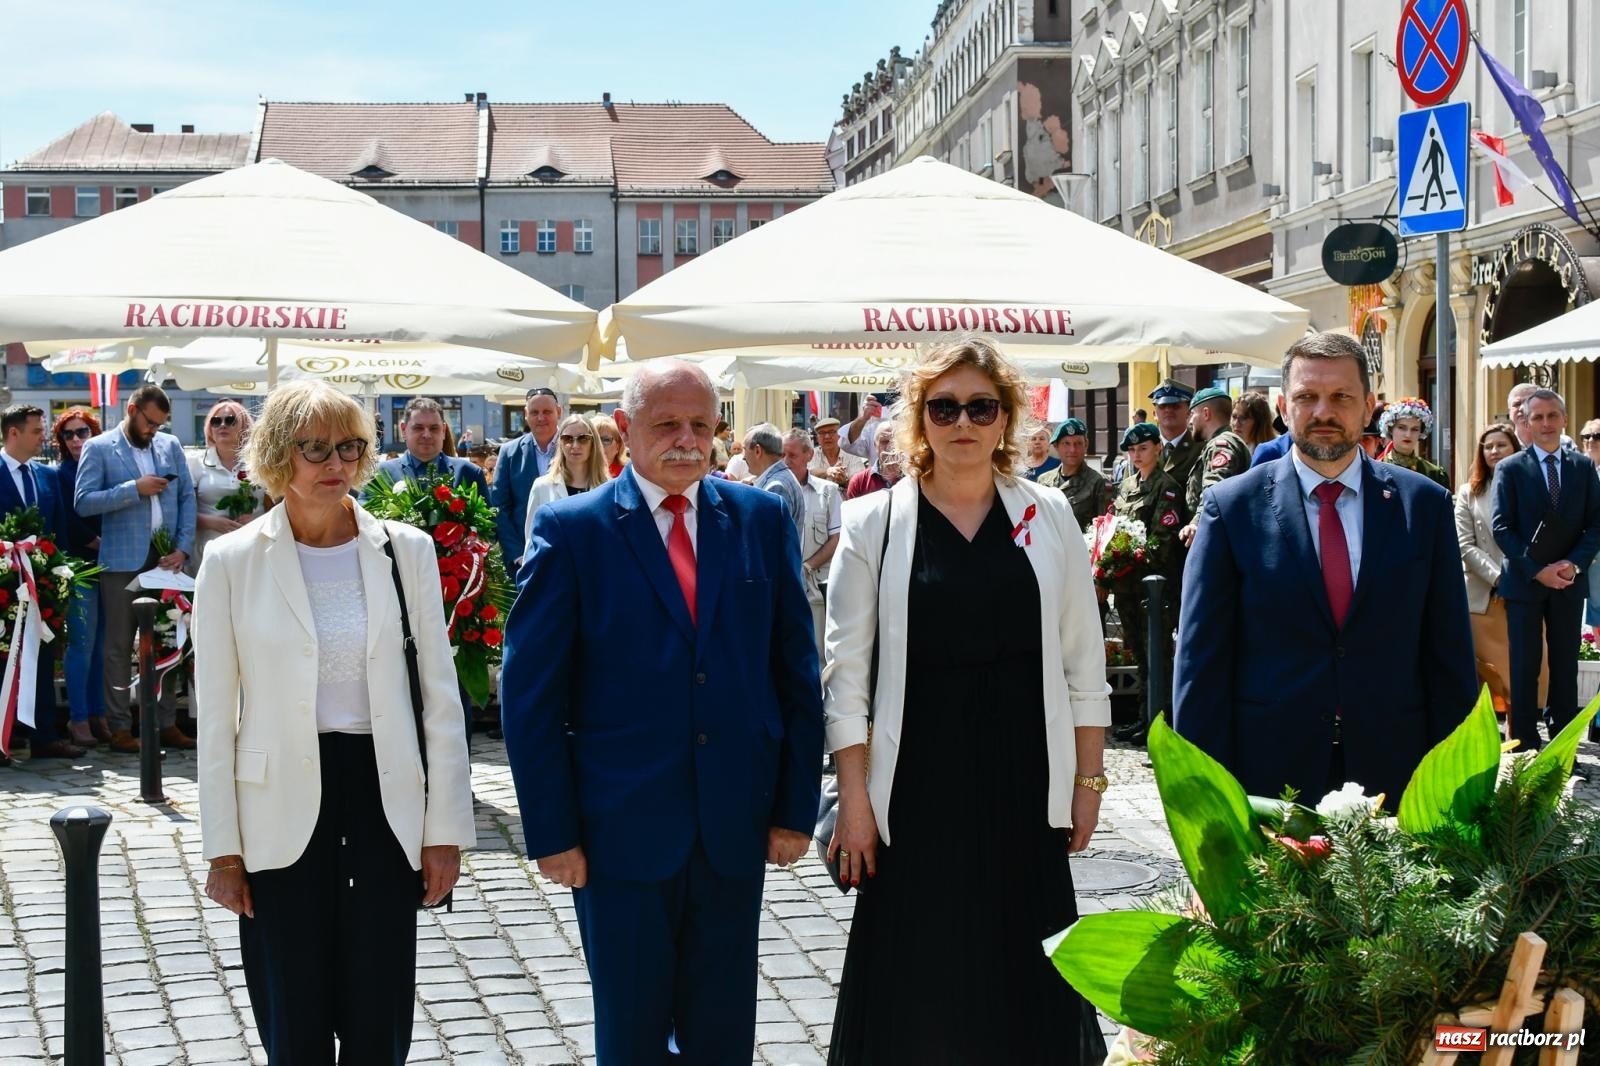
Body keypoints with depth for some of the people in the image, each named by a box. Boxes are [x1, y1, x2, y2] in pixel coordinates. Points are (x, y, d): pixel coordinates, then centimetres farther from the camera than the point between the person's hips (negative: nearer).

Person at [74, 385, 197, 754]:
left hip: (166, 558, 4)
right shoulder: (98, 448, -1)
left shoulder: (170, 446, 12)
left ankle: (165, 721, 15)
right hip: (123, 561, -4)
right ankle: (120, 726, 8)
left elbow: (187, 498, 9)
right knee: (120, 646, 3)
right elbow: (83, 501, -9)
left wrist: (183, 548, -3)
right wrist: (134, 489, -16)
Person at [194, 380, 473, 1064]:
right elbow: (216, 716, 0)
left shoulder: (406, 550, 1)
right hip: (283, 803, -1)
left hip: (387, 795, 1)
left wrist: (446, 827, 0)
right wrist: (223, 848, -1)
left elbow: (440, 694, 3)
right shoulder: (231, 561, -2)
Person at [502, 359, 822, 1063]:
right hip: (621, 830, -2)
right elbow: (531, 693, -4)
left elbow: (796, 670, 6)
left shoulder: (763, 519, 5)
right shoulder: (570, 529, -4)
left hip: (736, 825, 2)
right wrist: (552, 832, -8)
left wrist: (797, 805, 2)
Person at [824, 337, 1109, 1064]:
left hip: (1024, 784, 2)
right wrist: (854, 799, -6)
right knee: (917, 985, 4)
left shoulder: (1048, 516, 4)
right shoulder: (875, 523, -1)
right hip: (916, 785, -1)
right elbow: (847, 674, -1)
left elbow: (1083, 663, 7)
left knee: (1025, 977, 7)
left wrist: (1089, 780, 4)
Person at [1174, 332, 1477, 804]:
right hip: (1268, 776, -1)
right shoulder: (1231, 506, -1)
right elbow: (1201, 660, -1)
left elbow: (1450, 657, 6)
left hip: (1391, 774, 2)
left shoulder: (1424, 504, 4)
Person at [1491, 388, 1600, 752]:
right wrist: (1537, 570, -15)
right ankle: (1525, 747, 7)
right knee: (1525, 667, 1)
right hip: (1524, 583, -2)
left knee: (1565, 666, 7)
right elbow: (1502, 528, -7)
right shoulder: (1510, 468, -1)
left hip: (1568, 582, 2)